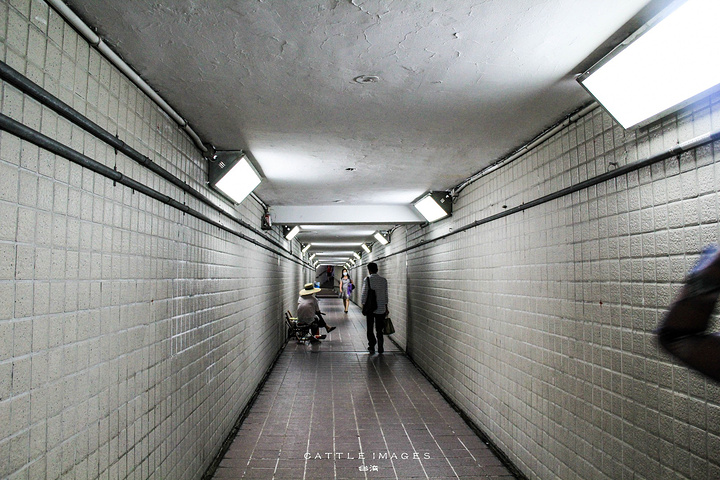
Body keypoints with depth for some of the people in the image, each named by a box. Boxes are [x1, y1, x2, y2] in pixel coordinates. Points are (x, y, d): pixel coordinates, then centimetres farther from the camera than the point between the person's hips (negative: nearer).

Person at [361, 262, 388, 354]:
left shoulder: (367, 279, -9)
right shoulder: (383, 280, 2)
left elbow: (364, 295, -10)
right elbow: (385, 295, 7)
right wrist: (386, 308, 15)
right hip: (381, 308, 3)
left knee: (370, 329, 11)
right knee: (379, 329, 12)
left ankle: (371, 347, 12)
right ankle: (380, 348, 14)